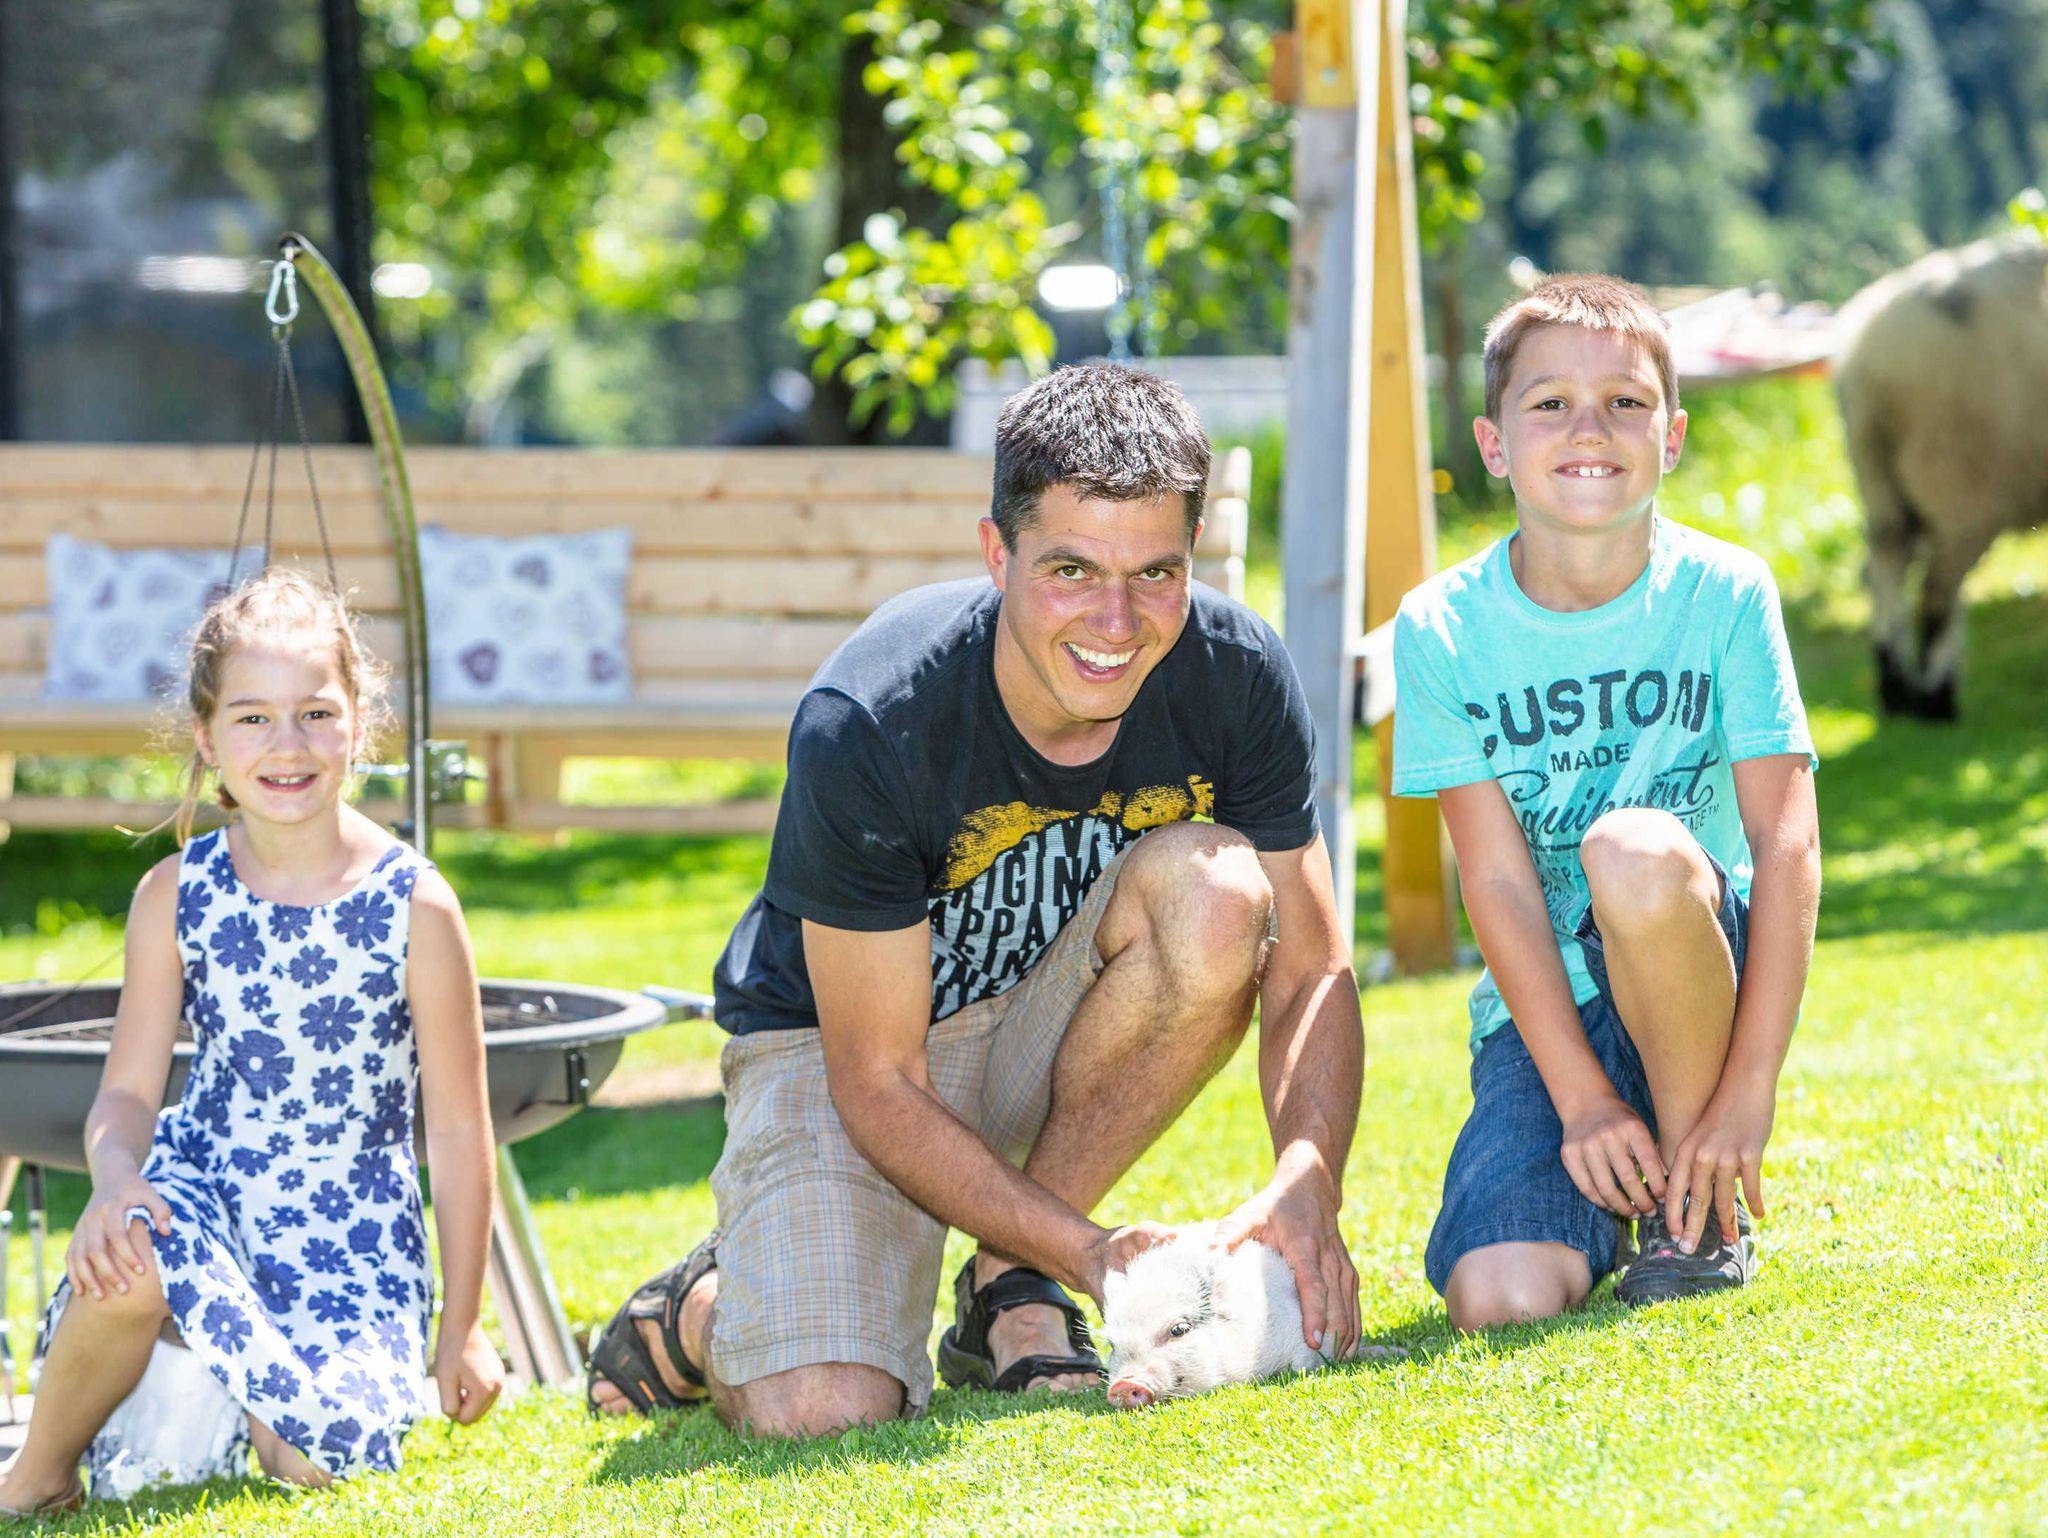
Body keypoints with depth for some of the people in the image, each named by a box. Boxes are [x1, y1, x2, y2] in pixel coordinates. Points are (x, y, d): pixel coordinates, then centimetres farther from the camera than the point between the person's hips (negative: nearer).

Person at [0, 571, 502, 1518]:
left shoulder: (415, 906, -10)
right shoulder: (176, 897, -3)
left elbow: (457, 1131, -2)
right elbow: (128, 1091, -1)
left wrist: (461, 1328, 3)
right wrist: (116, 1180, -26)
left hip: (353, 1236, 0)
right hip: (206, 1191, 0)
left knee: (325, 1455, -24)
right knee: (131, 1256, -36)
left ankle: (251, 1388, 15)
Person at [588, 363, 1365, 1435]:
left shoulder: (1234, 673, -19)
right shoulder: (864, 729, -30)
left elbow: (1310, 970, -11)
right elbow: (879, 1083, -24)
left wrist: (1305, 1185, -30)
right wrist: (1087, 1251, -33)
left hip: (1050, 1019, 4)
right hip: (833, 1039, -4)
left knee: (1217, 892, -28)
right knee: (826, 1409, -27)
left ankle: (1009, 1285, -10)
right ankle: (708, 1310, 13)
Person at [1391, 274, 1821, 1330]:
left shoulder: (1723, 596, -7)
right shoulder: (1443, 630, -6)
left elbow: (1788, 846, -12)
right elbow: (1499, 881, -9)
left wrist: (1749, 1090, -20)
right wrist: (1583, 1100, -17)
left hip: (1697, 973, 0)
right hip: (1542, 1004, 1)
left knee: (1634, 851, -36)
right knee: (1501, 1301, -24)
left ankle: (1704, 1205, -12)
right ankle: (1608, 1194, 15)